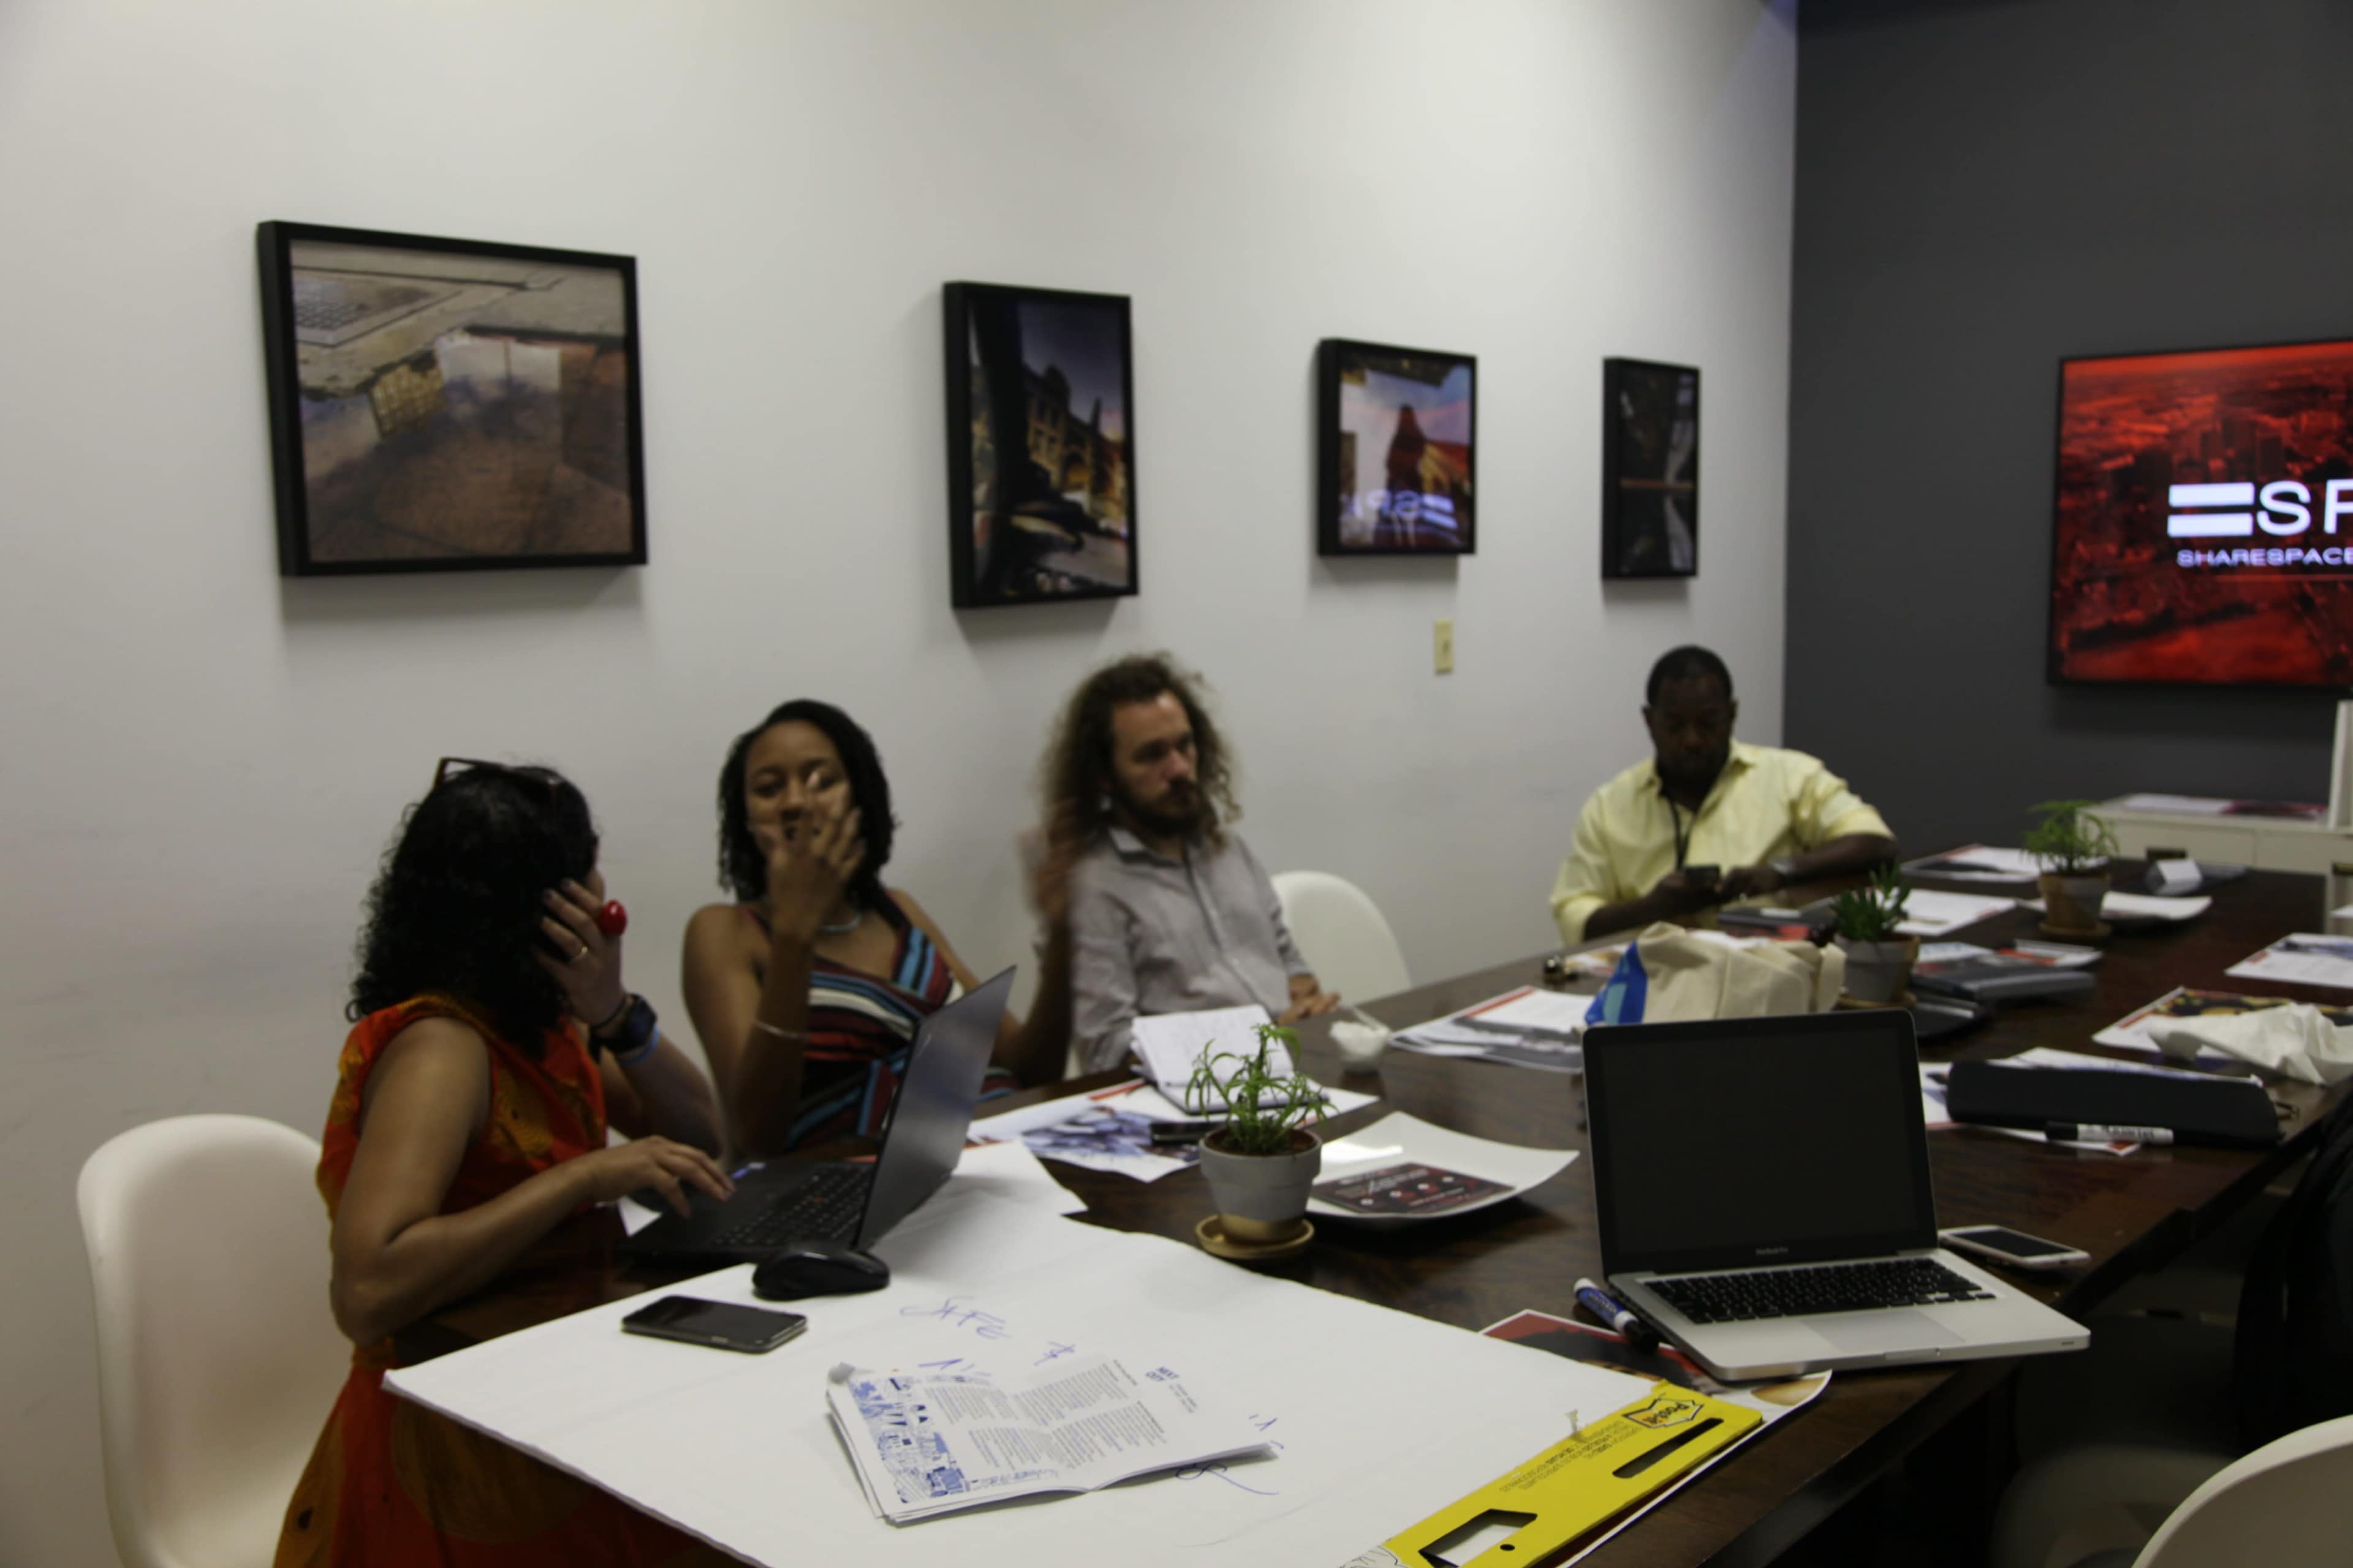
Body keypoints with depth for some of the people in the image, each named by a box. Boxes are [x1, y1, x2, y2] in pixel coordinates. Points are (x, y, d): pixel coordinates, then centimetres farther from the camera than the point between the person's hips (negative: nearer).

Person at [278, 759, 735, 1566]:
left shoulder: (530, 1021, 5)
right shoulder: (441, 1048, -19)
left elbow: (699, 1133, 7)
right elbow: (367, 1293, -30)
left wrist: (615, 1015, -10)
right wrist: (587, 1175, -27)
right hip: (466, 1451, -7)